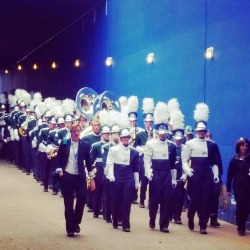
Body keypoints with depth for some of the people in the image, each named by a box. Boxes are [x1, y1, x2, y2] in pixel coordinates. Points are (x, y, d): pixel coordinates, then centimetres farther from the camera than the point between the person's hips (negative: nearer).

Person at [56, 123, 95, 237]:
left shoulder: (85, 145, 0)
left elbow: (88, 161, 4)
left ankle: (76, 221, 9)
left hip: (80, 176, 0)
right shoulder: (64, 144, -1)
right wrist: (60, 171, -6)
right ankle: (70, 228, 12)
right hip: (67, 176, 0)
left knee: (82, 197, -13)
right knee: (68, 202, 3)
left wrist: (91, 178, 4)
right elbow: (59, 158, 5)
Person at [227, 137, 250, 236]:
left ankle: (242, 226, 16)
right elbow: (230, 175, 3)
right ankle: (240, 228, 7)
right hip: (238, 186, -2)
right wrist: (228, 189, 0)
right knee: (240, 206, -4)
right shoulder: (234, 160, 2)